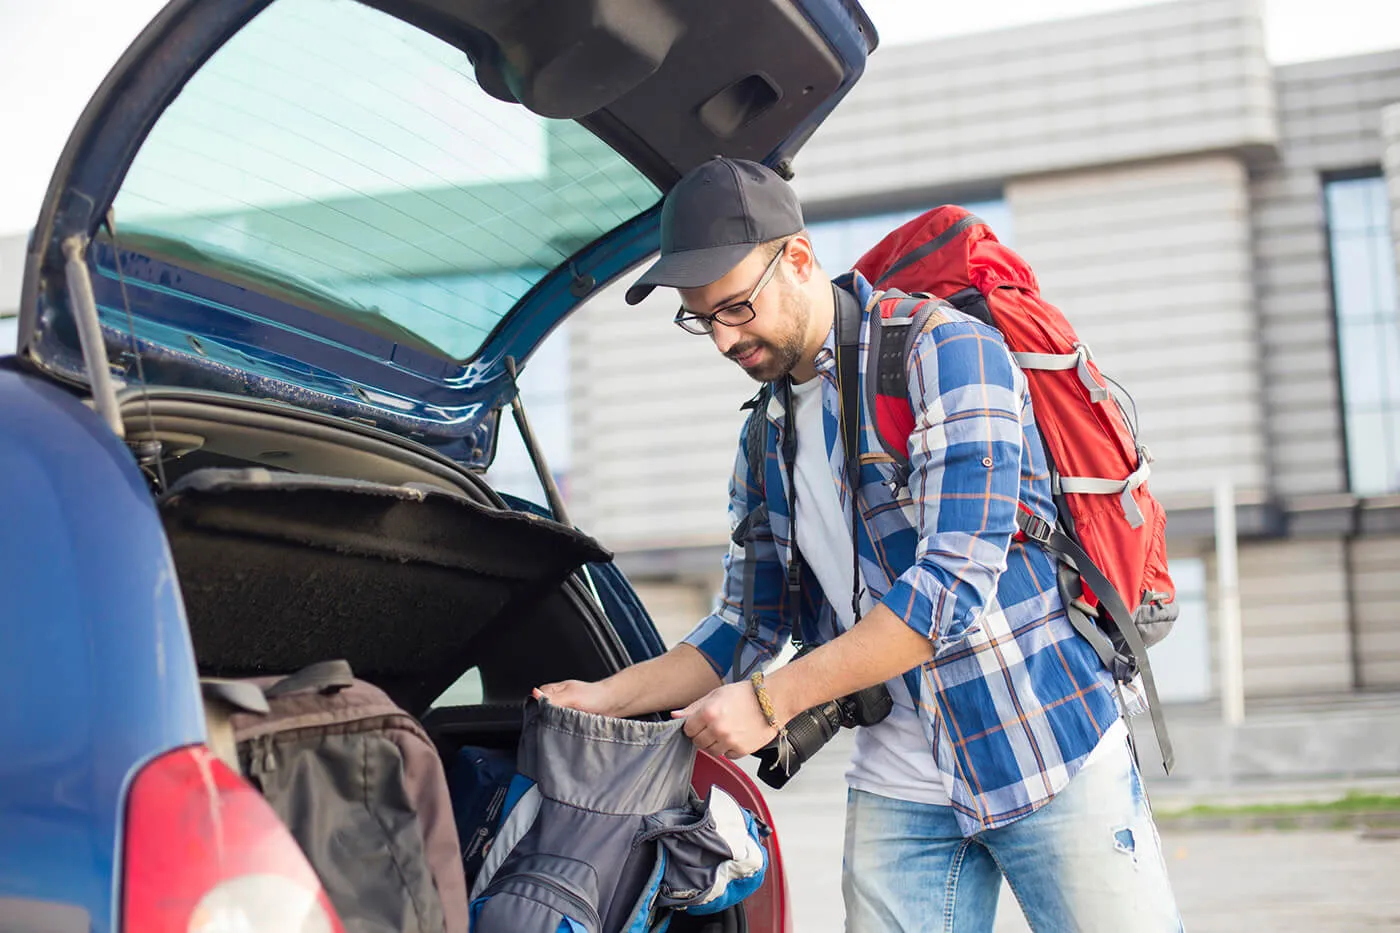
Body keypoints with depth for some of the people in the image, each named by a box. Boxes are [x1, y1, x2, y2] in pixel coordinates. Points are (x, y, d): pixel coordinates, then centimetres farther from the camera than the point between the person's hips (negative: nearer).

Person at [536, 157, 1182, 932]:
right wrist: (607, 696, 3)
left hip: (1051, 748, -5)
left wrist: (769, 701, -19)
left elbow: (956, 581, -20)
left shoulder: (944, 350, -11)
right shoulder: (766, 440, 11)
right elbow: (747, 626, 17)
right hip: (899, 790, 5)